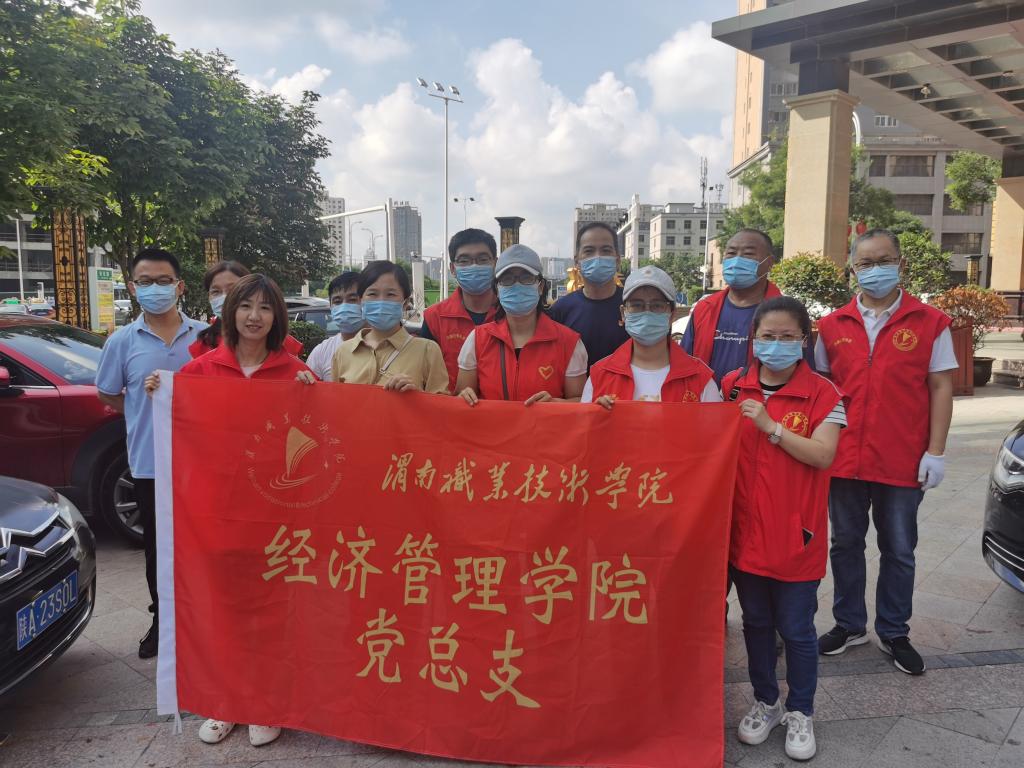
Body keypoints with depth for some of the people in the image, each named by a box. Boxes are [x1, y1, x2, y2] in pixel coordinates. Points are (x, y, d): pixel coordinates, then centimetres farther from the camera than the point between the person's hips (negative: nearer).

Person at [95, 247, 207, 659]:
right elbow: (108, 395, 11)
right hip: (149, 463, 1)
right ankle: (161, 620, 30)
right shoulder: (122, 341, 0)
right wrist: (146, 414, 1)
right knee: (157, 547, 13)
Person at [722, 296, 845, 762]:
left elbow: (823, 455, -17)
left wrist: (770, 425, -24)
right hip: (745, 528, 3)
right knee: (756, 623, 17)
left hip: (796, 533, -3)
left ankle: (800, 713, 31)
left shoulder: (822, 394, -7)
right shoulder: (732, 387, 2)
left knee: (796, 628, 10)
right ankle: (765, 702, 37)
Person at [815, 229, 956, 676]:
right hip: (842, 459, 2)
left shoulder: (930, 323, -2)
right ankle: (849, 625, 31)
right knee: (846, 545, 14)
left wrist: (935, 452, -6)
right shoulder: (833, 326, 4)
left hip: (903, 463, -2)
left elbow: (941, 388, -1)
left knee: (899, 551, 12)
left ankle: (893, 633, 29)